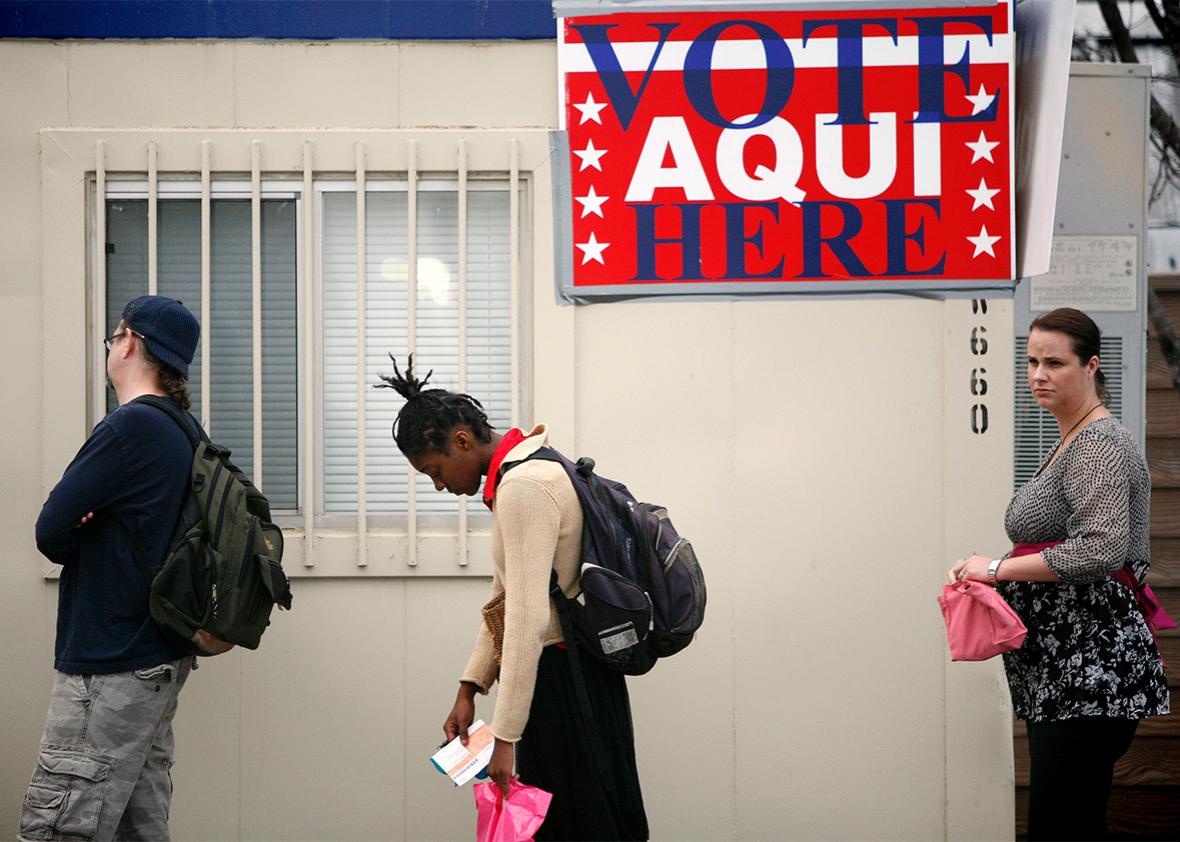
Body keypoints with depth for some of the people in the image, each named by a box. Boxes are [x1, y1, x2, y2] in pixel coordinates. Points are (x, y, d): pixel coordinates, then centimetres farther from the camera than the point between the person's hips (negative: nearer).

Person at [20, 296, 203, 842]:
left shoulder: (131, 426, -16)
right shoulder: (182, 431, 13)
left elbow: (51, 533, -14)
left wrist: (74, 543, 6)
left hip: (109, 669, -10)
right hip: (158, 660, 10)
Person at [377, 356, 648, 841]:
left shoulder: (522, 488, -19)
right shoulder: (527, 470, 13)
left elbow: (529, 619, -25)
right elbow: (506, 598, 20)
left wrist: (506, 736, -23)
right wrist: (469, 690, 14)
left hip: (563, 679, -10)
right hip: (570, 673, 10)